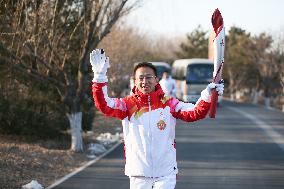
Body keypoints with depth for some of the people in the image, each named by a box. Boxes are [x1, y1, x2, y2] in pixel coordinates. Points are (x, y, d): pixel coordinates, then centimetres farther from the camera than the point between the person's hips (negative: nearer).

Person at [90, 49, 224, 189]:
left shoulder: (169, 104, 1)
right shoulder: (128, 104, 0)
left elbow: (194, 113, -8)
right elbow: (104, 106, -14)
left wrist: (207, 96, -26)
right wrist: (100, 76, -25)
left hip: (166, 173, 0)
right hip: (138, 174, 0)